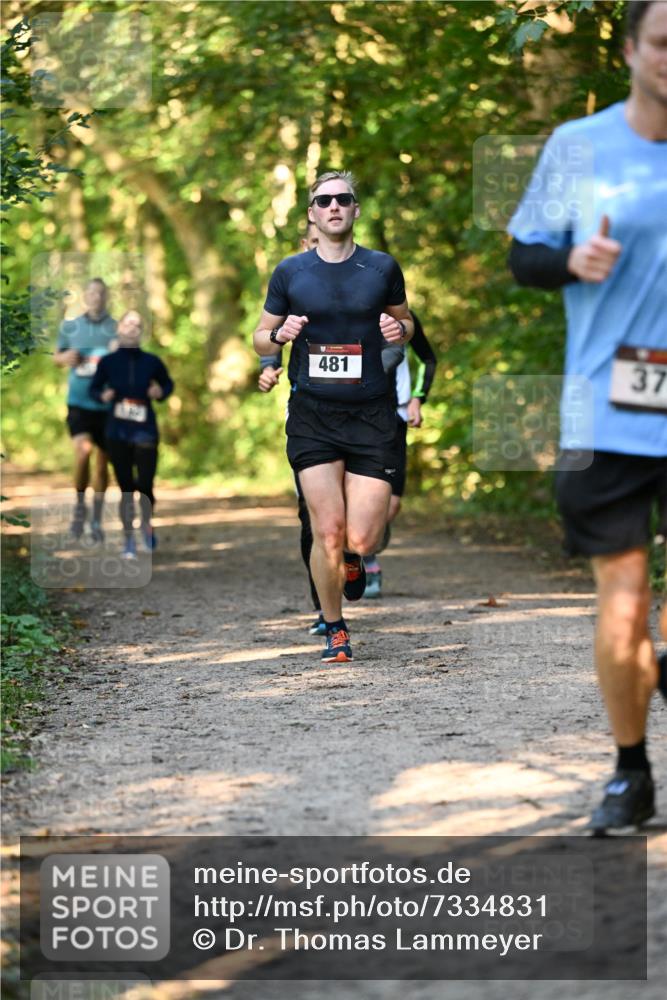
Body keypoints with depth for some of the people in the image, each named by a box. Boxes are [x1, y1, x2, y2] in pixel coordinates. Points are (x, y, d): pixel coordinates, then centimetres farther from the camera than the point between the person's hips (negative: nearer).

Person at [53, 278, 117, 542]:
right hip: (79, 402, -1)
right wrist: (66, 358, -8)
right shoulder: (70, 327, 2)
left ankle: (97, 520, 23)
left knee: (102, 461, 7)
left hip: (107, 404, 1)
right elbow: (57, 356, 15)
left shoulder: (116, 329, -1)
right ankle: (79, 506, 4)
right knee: (82, 452, -20)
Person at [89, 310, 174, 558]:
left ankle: (147, 524, 23)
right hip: (118, 433, 0)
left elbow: (168, 383, 14)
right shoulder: (108, 362, -2)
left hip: (145, 433, 0)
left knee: (145, 485, -8)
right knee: (126, 488, 3)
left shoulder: (151, 362, -1)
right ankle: (128, 540, 18)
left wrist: (161, 392, -7)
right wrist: (102, 396, -13)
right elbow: (93, 388, 8)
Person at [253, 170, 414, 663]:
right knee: (327, 531, -8)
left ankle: (353, 559, 32)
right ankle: (335, 630, 13)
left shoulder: (382, 267, 6)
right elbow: (261, 339, 14)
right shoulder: (290, 272, 5)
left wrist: (400, 329, -4)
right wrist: (280, 335, -9)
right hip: (312, 417, 0)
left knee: (361, 537, -7)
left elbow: (405, 319, 20)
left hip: (371, 415, 0)